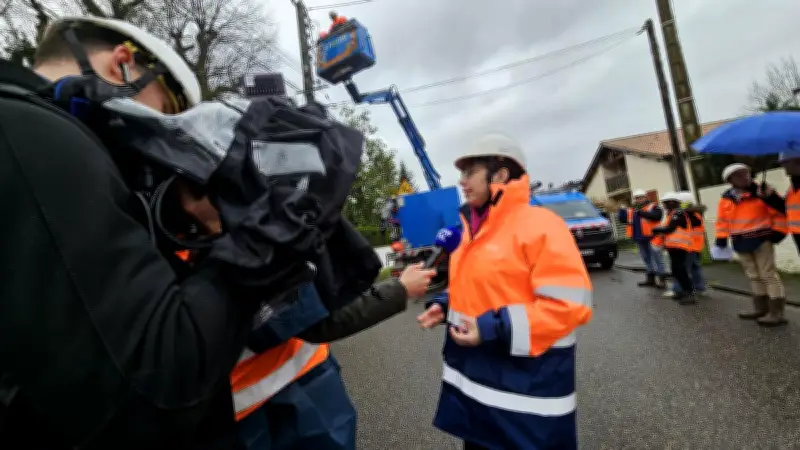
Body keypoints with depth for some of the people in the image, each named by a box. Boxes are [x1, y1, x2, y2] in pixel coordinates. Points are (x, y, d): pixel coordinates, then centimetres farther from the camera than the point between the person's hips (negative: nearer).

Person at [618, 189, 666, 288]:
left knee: (656, 258, -1)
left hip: (652, 237, -6)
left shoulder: (653, 206, -3)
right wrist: (622, 210, -8)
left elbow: (657, 215, -22)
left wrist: (641, 213, -27)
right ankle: (650, 278, 25)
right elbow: (622, 220, 9)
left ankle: (660, 279, 3)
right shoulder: (630, 210, 14)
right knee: (646, 258, 15)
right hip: (639, 239, 7)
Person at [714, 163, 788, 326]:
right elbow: (722, 221, 10)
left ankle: (777, 312, 0)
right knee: (754, 276, 14)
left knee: (768, 274, -4)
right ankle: (760, 308, 24)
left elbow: (779, 212, -3)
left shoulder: (761, 192, -6)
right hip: (740, 243, 5)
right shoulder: (726, 199, 5)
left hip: (761, 239, -5)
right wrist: (721, 239, 5)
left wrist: (779, 231, -7)